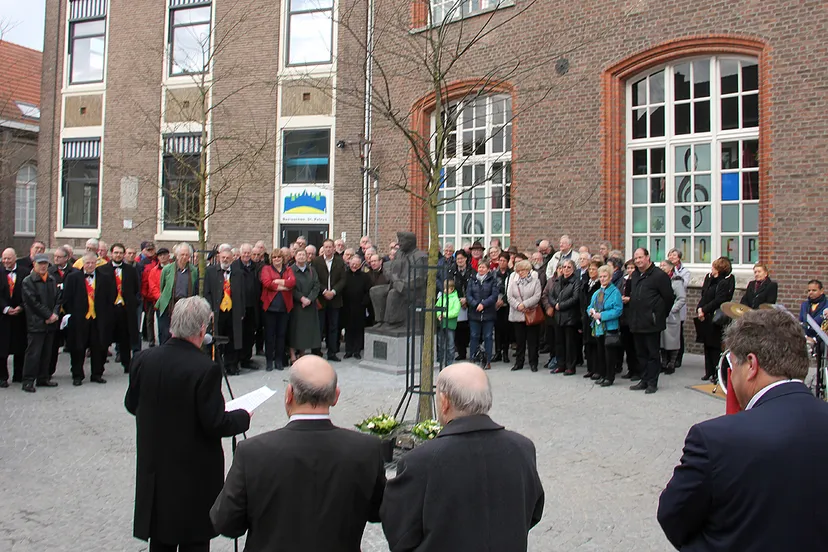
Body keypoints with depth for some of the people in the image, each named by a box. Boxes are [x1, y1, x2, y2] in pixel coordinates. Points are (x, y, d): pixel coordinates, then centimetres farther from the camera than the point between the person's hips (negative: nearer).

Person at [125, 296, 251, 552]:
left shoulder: (143, 359, -6)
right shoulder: (205, 369, -23)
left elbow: (131, 405, 7)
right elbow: (215, 424, -20)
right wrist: (243, 417, -2)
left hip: (154, 472, 5)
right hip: (195, 474, -5)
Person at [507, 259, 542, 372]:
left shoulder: (535, 281, 2)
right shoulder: (513, 282, 11)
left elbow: (537, 296, -9)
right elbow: (509, 297, 2)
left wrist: (524, 304, -15)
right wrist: (518, 305, -13)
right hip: (517, 315, 3)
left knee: (532, 340, 2)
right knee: (519, 340, 8)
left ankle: (533, 363, 11)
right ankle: (519, 362, 17)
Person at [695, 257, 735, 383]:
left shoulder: (725, 282, -13)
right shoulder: (709, 278, 10)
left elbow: (718, 301, -19)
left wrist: (704, 310, -17)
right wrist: (699, 309, -2)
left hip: (715, 319, -8)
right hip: (705, 318, 8)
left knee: (715, 346, -2)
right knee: (707, 346, 13)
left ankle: (717, 373, 7)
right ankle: (709, 372, 21)